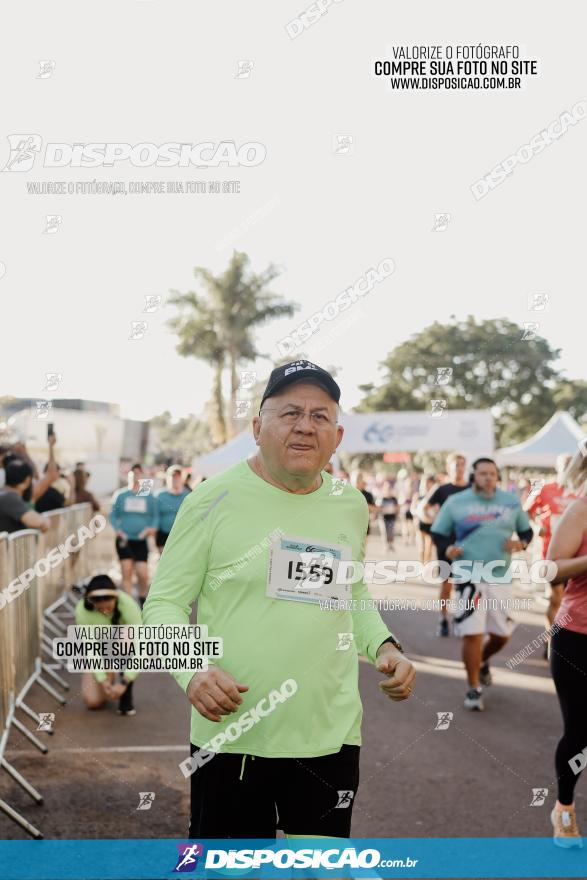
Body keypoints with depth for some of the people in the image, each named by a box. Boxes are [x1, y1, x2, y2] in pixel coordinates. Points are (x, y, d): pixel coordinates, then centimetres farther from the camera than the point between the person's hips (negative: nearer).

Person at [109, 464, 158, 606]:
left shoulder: (148, 496, 8)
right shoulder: (120, 495, 7)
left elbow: (155, 516, 12)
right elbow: (113, 515, 10)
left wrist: (153, 527, -8)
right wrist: (117, 529, -6)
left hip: (141, 540, 0)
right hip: (124, 539, 0)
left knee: (143, 574, -6)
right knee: (126, 572, -6)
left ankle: (142, 598, 21)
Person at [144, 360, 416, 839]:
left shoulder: (352, 506, 8)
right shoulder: (215, 498, -7)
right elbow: (164, 603, -4)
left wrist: (384, 647, 5)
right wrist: (192, 670, -22)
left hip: (332, 739, 4)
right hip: (232, 737, -4)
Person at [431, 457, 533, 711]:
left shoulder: (511, 502, 5)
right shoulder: (456, 502, -1)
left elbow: (526, 530, 15)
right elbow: (438, 533, 6)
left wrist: (522, 543, -8)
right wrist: (447, 548, -15)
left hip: (501, 578, 3)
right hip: (469, 577, -3)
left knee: (502, 635, 10)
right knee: (472, 633, -7)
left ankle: (482, 662, 43)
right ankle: (474, 688, 9)